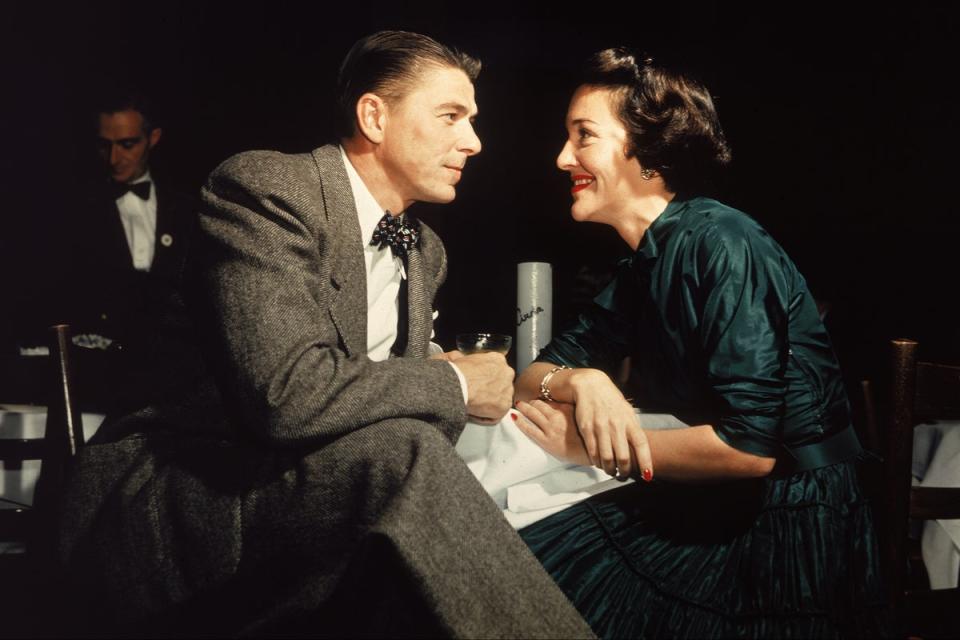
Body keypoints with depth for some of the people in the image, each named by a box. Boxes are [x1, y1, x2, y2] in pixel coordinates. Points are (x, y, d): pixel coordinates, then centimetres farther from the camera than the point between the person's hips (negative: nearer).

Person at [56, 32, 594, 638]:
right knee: (402, 451, -29)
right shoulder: (264, 186, -13)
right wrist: (455, 384, -13)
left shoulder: (425, 251, 13)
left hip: (310, 491, 7)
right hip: (167, 506, -7)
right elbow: (284, 393, -27)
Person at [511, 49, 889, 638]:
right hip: (703, 514, 7)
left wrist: (593, 448, -14)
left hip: (790, 540, -7)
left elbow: (749, 444, -25)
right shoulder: (644, 264, 8)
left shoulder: (719, 243, -19)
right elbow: (535, 376, 7)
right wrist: (581, 382, -16)